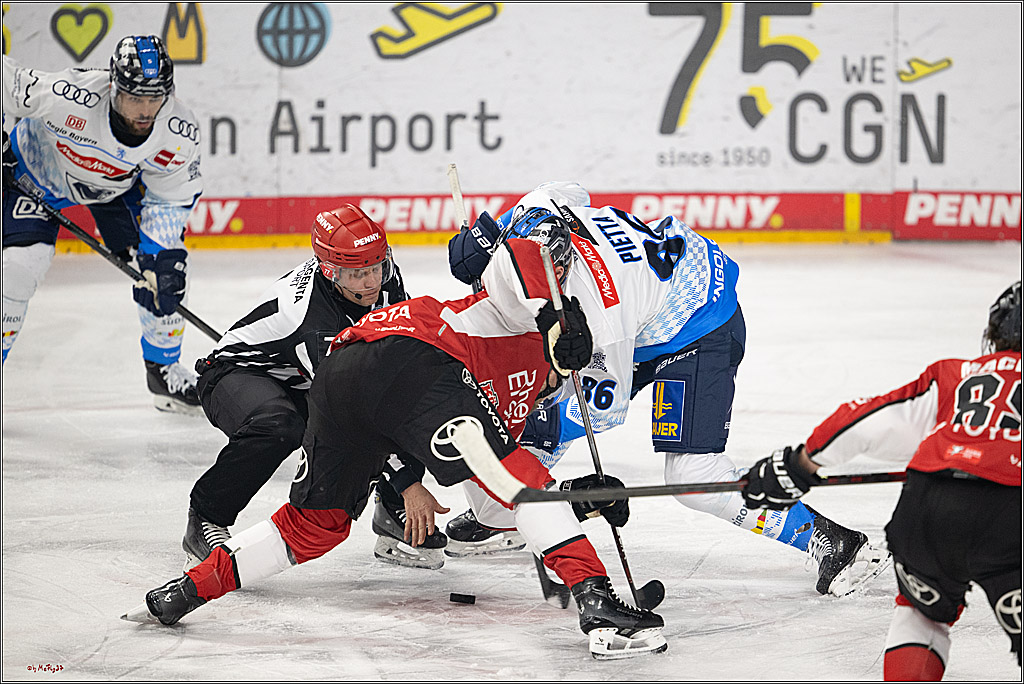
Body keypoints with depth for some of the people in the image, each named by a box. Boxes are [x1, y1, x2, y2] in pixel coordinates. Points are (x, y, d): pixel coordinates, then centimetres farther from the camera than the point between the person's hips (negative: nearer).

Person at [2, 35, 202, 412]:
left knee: (166, 263, -5)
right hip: (38, 170, -3)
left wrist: (161, 253, -23)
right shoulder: (71, 96, -42)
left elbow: (170, 196, -14)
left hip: (118, 183, 3)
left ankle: (163, 369, 15)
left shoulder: (180, 133, -29)